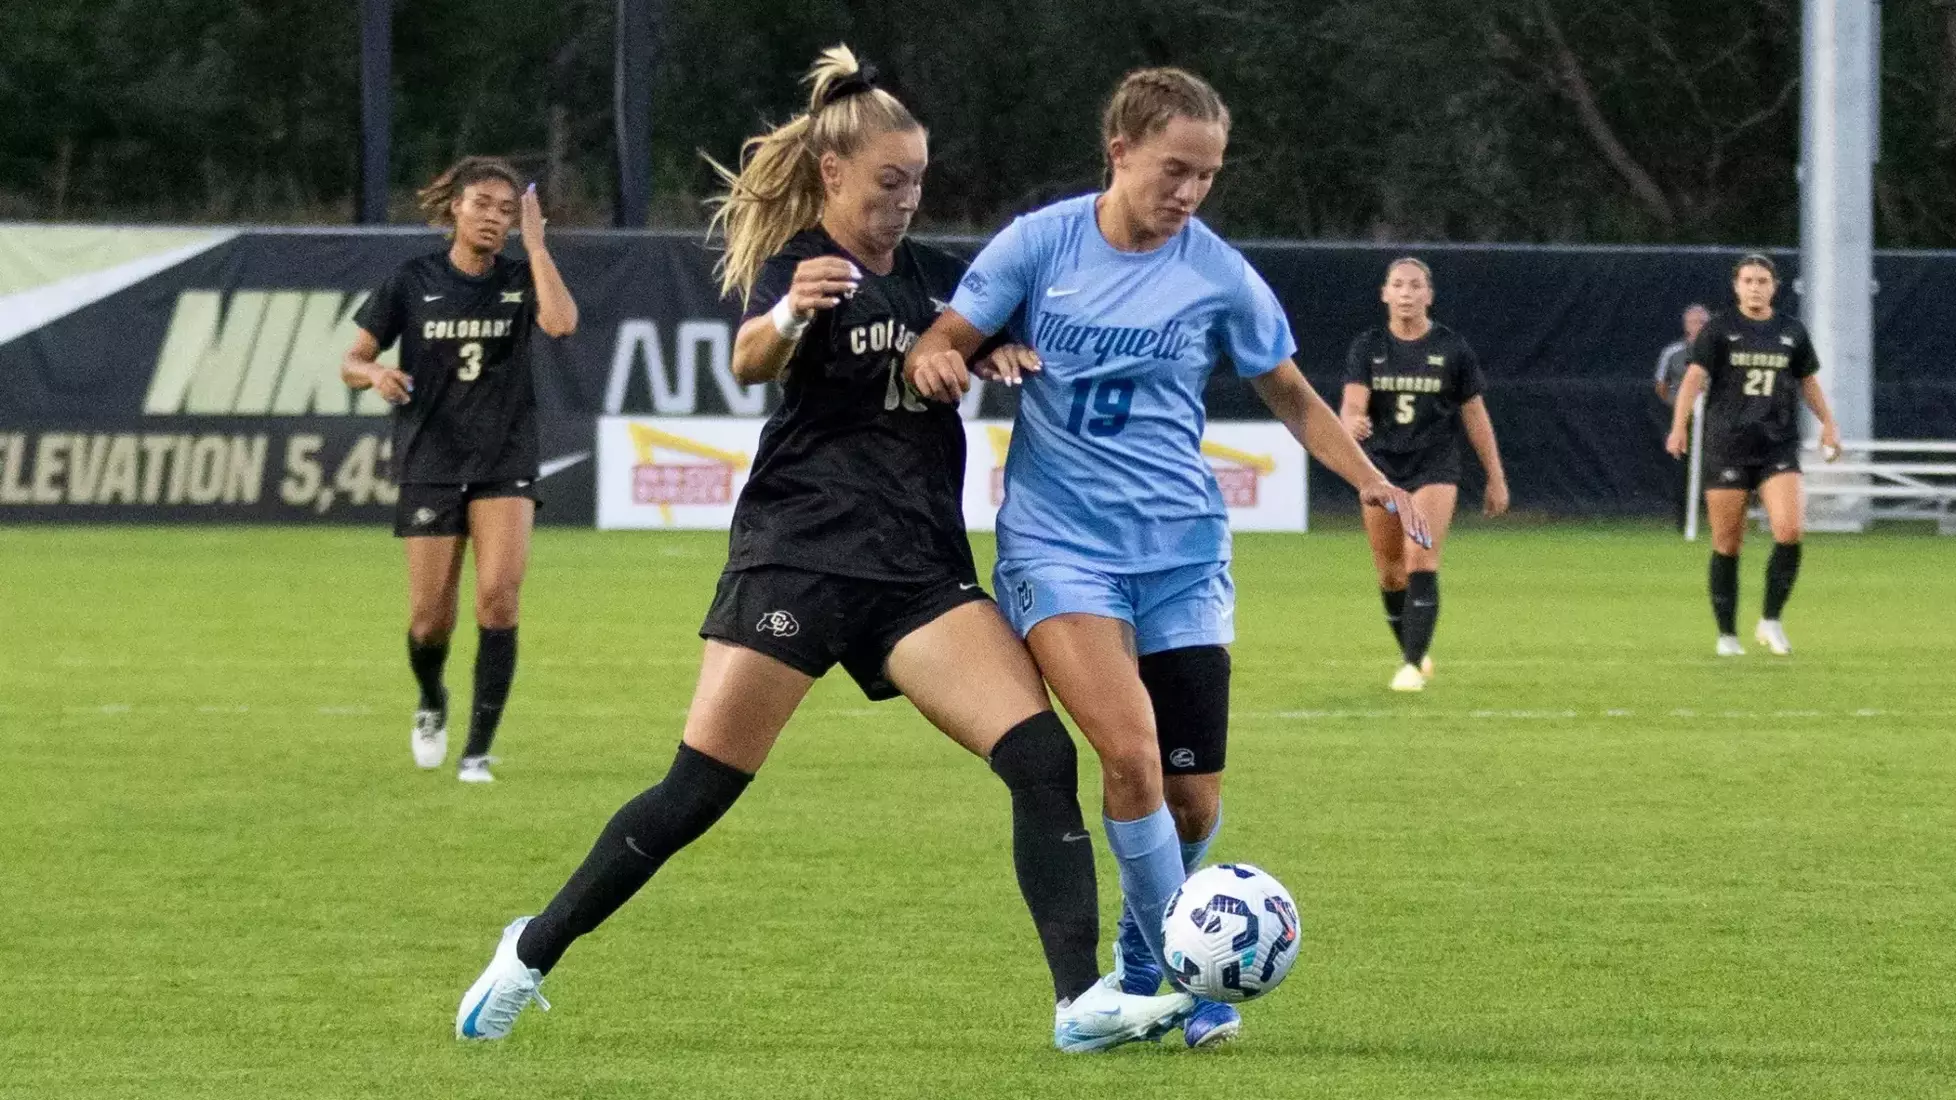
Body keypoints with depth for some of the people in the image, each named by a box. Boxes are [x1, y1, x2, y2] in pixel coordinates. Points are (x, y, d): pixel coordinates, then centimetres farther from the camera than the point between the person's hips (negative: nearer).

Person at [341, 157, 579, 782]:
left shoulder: (521, 280, 3)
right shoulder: (413, 282, 2)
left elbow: (561, 323, -20)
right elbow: (351, 363, 4)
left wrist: (536, 242, -13)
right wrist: (376, 374, -19)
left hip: (505, 465, 0)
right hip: (430, 465, 0)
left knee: (498, 597, -17)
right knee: (431, 619, -1)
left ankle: (478, 751, -8)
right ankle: (431, 704, 34)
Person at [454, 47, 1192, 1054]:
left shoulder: (932, 273, 11)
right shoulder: (801, 263, -6)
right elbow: (750, 361, -27)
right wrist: (789, 314, -51)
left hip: (921, 570, 5)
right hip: (799, 554, -5)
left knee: (1043, 758, -13)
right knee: (697, 791, -4)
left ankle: (1081, 1000, -15)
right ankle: (532, 952, 14)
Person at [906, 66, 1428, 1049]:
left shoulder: (1219, 276, 0)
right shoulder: (1042, 242, -3)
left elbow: (1290, 396, 12)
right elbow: (941, 344, -1)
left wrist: (1371, 480, -1)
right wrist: (937, 360, -25)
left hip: (1182, 551, 2)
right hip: (1060, 545, -2)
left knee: (1194, 795, 1)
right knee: (1129, 748, -23)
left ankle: (1139, 971, 28)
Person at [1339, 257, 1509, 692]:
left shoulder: (1452, 348, -1)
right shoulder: (1367, 347, 0)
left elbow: (1475, 414, 5)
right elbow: (1353, 402, -13)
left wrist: (1496, 477, 6)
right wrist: (1352, 422, -38)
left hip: (1435, 467, -2)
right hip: (1382, 467, 2)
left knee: (1421, 562, -17)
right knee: (1389, 574, 7)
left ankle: (1413, 666, -17)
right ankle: (1413, 653, 29)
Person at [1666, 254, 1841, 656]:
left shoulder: (1792, 332, 10)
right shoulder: (1719, 329, 0)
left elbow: (1808, 380, 24)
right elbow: (1695, 376, -10)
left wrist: (1828, 423, 18)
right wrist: (1679, 426, -23)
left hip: (1779, 448, 2)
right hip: (1727, 449, -2)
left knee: (1789, 532, -17)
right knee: (1726, 546, 0)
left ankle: (1771, 621, -1)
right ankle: (1727, 635, 11)